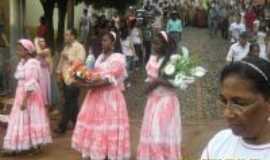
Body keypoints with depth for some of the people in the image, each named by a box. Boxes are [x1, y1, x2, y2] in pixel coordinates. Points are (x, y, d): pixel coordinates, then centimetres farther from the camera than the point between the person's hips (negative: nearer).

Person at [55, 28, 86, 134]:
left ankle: (62, 126, -1)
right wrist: (59, 70, 10)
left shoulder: (79, 47, -9)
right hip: (65, 78, 8)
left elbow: (80, 61, -20)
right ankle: (76, 123, 25)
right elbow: (62, 60, 22)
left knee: (69, 103, -5)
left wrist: (68, 57, -22)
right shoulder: (66, 47, 16)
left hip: (73, 79, -8)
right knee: (71, 102, 14)